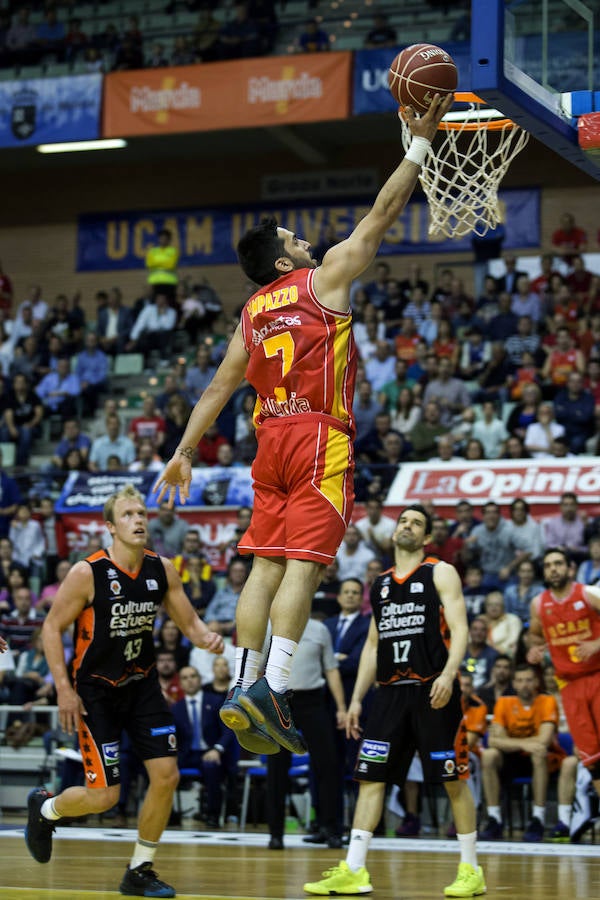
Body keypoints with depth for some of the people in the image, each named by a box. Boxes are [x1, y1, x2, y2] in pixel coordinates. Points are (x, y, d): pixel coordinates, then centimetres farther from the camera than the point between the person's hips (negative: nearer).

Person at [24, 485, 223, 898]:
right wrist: (64, 690, -16)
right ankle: (45, 807, 26)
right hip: (96, 690, -5)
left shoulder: (162, 570, -3)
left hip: (142, 685, 5)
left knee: (167, 775, -5)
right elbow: (52, 627, -11)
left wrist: (206, 636, -18)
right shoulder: (87, 573, -18)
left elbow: (188, 620, 6)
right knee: (104, 796, -7)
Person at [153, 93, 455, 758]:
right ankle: (268, 690, -23)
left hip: (271, 441, 6)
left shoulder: (252, 312, 17)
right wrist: (420, 141, 9)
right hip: (320, 437, -6)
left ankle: (242, 686, 2)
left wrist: (184, 452, 20)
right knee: (303, 565, -12)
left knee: (266, 566, 6)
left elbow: (219, 387, 16)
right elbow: (380, 215, 4)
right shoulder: (324, 279, 2)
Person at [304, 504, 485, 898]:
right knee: (370, 777, 1)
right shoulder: (381, 584, 17)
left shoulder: (441, 573, 0)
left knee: (454, 779, -1)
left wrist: (448, 675, -25)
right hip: (391, 692, 6)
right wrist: (357, 698, 15)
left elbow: (459, 628, -9)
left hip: (433, 691, -6)